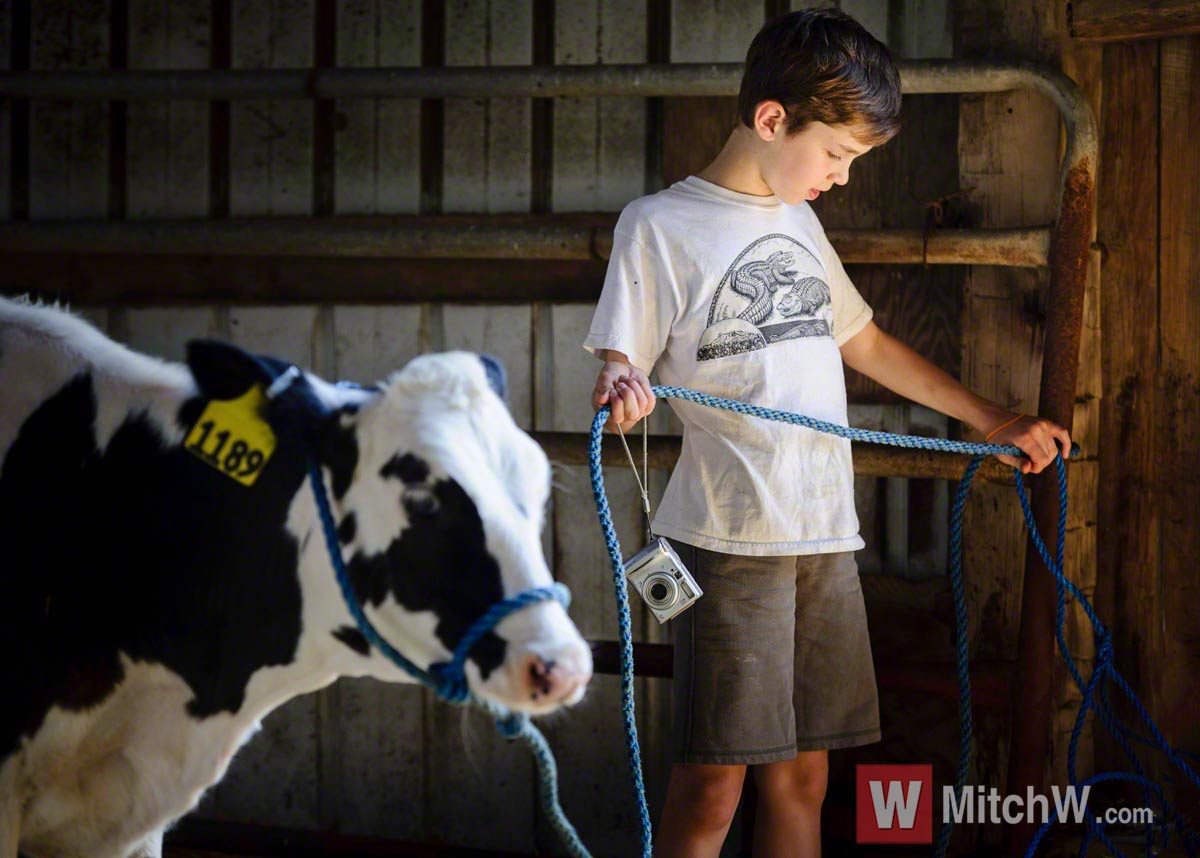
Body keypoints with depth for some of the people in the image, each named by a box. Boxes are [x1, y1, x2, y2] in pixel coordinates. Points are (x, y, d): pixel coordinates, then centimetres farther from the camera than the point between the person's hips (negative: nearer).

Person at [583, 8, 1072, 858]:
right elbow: (618, 365, -8)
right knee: (713, 781, -11)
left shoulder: (800, 222, 19)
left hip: (824, 537, 7)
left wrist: (994, 421, 31)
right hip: (730, 535, -7)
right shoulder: (661, 224, -3)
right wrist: (622, 391, -32)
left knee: (804, 774, 7)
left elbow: (864, 343, 30)